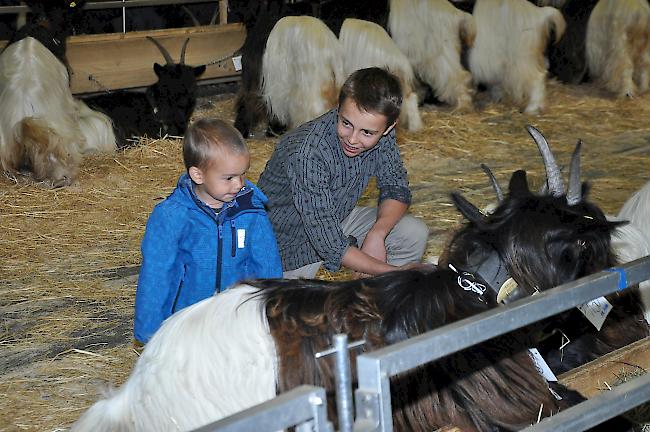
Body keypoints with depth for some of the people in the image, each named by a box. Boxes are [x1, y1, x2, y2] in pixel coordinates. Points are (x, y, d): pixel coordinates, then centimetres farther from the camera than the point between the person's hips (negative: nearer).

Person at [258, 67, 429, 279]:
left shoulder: (381, 133, -16)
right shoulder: (307, 153, -36)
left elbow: (396, 188, -2)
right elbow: (329, 244, -34)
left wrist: (377, 233, -22)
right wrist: (391, 272, -31)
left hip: (337, 220, 6)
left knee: (415, 234, -7)